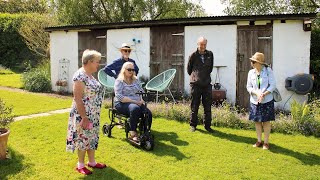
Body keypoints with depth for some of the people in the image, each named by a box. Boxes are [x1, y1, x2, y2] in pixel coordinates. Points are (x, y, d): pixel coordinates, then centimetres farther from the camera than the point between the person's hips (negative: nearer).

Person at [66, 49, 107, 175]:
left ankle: (92, 162, 30)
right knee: (83, 139, 3)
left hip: (94, 115, 9)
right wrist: (84, 117, -22)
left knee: (92, 138, 16)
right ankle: (80, 165, 18)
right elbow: (77, 99, -22)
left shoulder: (90, 75, 9)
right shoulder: (80, 76, -20)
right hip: (84, 115, -9)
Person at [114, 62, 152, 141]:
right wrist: (134, 101, -17)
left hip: (137, 104, 5)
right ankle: (133, 133, -31)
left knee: (148, 113, -24)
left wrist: (142, 100, -9)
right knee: (135, 108, -38)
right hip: (122, 104, -5)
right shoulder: (119, 81, 0)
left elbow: (142, 92, 14)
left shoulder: (136, 80, 18)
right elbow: (119, 96, -12)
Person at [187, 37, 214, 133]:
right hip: (195, 84, -2)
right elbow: (188, 68, 10)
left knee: (208, 106, 5)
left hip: (207, 84, 2)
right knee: (194, 106, 6)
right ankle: (193, 125, 18)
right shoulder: (193, 55, -2)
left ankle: (207, 125, 16)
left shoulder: (210, 54, 6)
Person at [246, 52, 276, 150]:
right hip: (255, 101, 3)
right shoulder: (251, 72, 2)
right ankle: (259, 141, 23)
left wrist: (264, 94, -20)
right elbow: (249, 87, 3)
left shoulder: (268, 71, -7)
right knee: (257, 121, 10)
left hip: (267, 101, -3)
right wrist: (257, 93, -14)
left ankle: (266, 142, 15)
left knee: (266, 121, 4)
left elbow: (272, 85, -8)